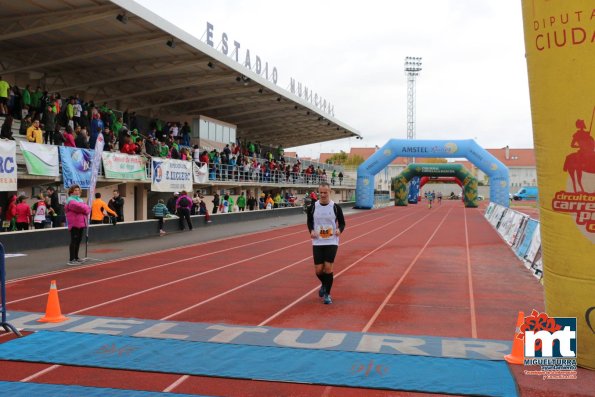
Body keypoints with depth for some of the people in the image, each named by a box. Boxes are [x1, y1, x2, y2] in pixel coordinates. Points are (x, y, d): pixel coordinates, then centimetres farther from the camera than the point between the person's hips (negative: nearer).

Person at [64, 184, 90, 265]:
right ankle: (71, 259, -11)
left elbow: (87, 208, 11)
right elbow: (78, 207, -23)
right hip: (74, 223, -9)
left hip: (81, 223, 9)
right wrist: (85, 209, -5)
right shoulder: (70, 200, -7)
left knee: (78, 240, 13)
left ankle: (76, 257, 22)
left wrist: (85, 209, -11)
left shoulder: (80, 200, 21)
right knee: (74, 241, -10)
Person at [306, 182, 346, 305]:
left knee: (328, 267, -9)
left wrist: (339, 229, -18)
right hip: (317, 242, 2)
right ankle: (324, 285, 35)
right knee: (318, 269, 1)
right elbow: (309, 221, 12)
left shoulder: (335, 207, -5)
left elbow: (342, 222, 3)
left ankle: (327, 294, 8)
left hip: (331, 242, -2)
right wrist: (311, 230, -8)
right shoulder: (313, 207, 0)